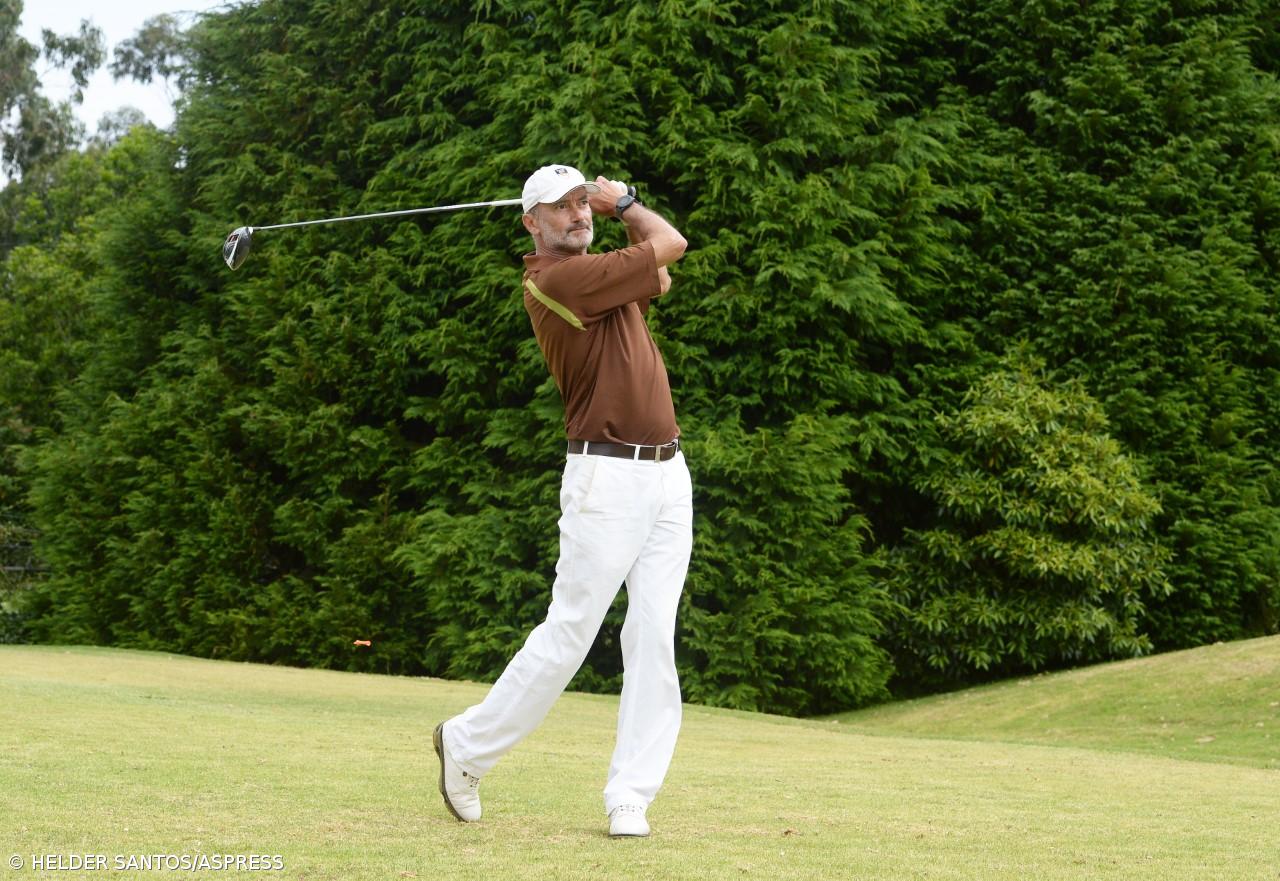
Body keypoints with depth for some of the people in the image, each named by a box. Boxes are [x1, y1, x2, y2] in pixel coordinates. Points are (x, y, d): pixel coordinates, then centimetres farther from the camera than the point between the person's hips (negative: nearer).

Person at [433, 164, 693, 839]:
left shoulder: (597, 271, 14)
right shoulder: (557, 279, -13)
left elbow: (660, 279, 30)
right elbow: (669, 246, -7)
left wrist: (617, 205, 17)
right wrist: (625, 204, 11)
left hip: (668, 475, 8)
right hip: (608, 475, -8)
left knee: (654, 639, 0)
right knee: (568, 633, -5)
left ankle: (630, 797, 0)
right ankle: (468, 744, 14)